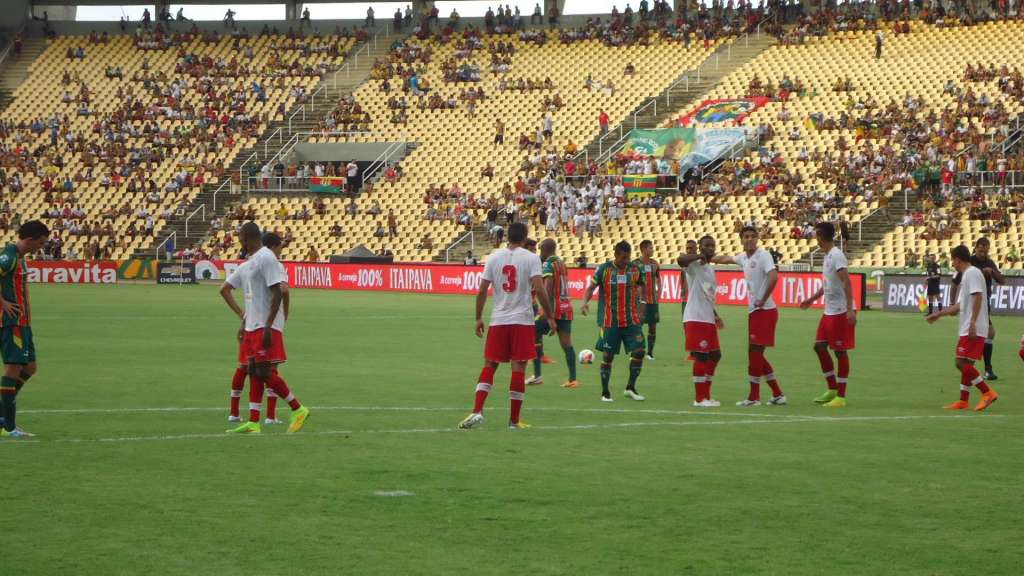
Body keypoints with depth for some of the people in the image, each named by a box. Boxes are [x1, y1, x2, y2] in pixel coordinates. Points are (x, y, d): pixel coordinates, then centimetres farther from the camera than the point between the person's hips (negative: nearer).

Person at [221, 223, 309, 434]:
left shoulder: (266, 259, -12)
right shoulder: (248, 264, 17)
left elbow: (278, 293, -19)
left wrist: (268, 327, -22)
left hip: (266, 327, -9)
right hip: (252, 327, 9)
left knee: (264, 373, -11)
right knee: (254, 372, 5)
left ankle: (298, 409, 0)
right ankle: (253, 423, 4)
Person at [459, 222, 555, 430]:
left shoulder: (494, 257, 5)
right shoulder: (531, 258, -4)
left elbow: (482, 291, 3)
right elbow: (539, 289, -13)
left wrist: (479, 318, 12)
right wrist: (549, 317, -5)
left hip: (498, 320, 3)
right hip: (522, 320, -2)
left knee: (489, 365, 9)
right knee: (518, 368, 2)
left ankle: (477, 411, -5)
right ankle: (514, 420, 5)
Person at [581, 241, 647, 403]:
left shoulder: (635, 269, 5)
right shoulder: (604, 269, -4)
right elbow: (591, 287, -3)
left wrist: (639, 313, 14)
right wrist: (585, 301, -21)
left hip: (632, 320, 3)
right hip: (609, 320, -3)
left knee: (640, 350, -6)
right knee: (608, 354, 0)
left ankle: (631, 388, 9)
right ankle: (605, 392, 11)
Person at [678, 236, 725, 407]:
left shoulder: (710, 269, 19)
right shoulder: (694, 266, -8)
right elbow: (681, 260, -33)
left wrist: (715, 316, 23)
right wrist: (699, 256, -25)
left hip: (708, 319, 9)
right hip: (695, 318, -9)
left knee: (715, 355, 13)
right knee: (701, 356, -9)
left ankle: (706, 395, 21)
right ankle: (699, 398, -3)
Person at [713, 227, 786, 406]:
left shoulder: (763, 255, -12)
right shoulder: (743, 257, 13)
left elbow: (773, 277, -26)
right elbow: (726, 259, 33)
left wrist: (763, 300, -19)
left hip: (765, 310, -9)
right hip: (754, 311, 9)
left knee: (754, 352, -6)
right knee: (756, 354, 10)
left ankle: (754, 397, 0)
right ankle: (777, 394, 15)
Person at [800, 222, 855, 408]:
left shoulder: (836, 255, -15)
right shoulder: (827, 255, 14)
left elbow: (846, 282, -23)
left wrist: (850, 309, -30)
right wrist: (811, 299, 36)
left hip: (841, 312, -9)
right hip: (829, 311, 9)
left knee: (840, 351, -3)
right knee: (819, 346, 11)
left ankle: (841, 396, 2)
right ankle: (833, 389, 19)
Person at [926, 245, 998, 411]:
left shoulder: (972, 273, -8)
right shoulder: (966, 275, 23)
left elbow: (978, 297, -20)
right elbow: (959, 305, 31)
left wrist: (973, 322, -25)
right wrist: (939, 314, 38)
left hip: (973, 330, -10)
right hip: (966, 329, 10)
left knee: (963, 363, -13)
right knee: (964, 364, 11)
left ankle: (987, 393, -12)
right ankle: (963, 401, 14)